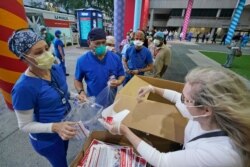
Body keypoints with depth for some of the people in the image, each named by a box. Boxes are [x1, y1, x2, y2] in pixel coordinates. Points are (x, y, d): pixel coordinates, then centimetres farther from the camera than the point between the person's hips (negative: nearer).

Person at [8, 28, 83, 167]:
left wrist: (75, 96, -12)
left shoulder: (56, 69, -11)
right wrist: (55, 127, -36)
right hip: (47, 140, -5)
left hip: (66, 126, 6)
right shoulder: (24, 87, -31)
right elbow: (25, 125, -21)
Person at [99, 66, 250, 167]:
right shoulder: (206, 116, -22)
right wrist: (154, 89, -2)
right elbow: (177, 98, -1)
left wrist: (125, 131, -30)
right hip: (181, 154, 5)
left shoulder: (221, 152, -40)